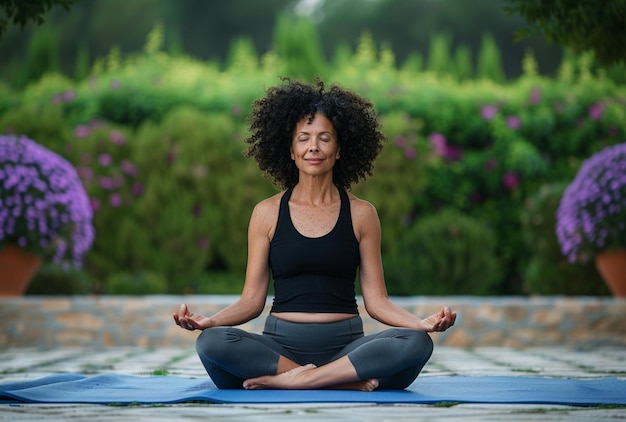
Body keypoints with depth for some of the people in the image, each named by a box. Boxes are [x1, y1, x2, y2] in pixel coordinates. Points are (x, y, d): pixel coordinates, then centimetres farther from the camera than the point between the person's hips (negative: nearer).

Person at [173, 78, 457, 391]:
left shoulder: (361, 214, 8)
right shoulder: (267, 213, 8)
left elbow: (376, 300, 6)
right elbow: (252, 299, 6)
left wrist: (423, 323, -13)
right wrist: (208, 321, -14)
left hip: (345, 346, 1)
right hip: (282, 344, 0)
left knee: (416, 343, -30)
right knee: (211, 342, -32)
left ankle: (287, 380, -26)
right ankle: (347, 382, -27)